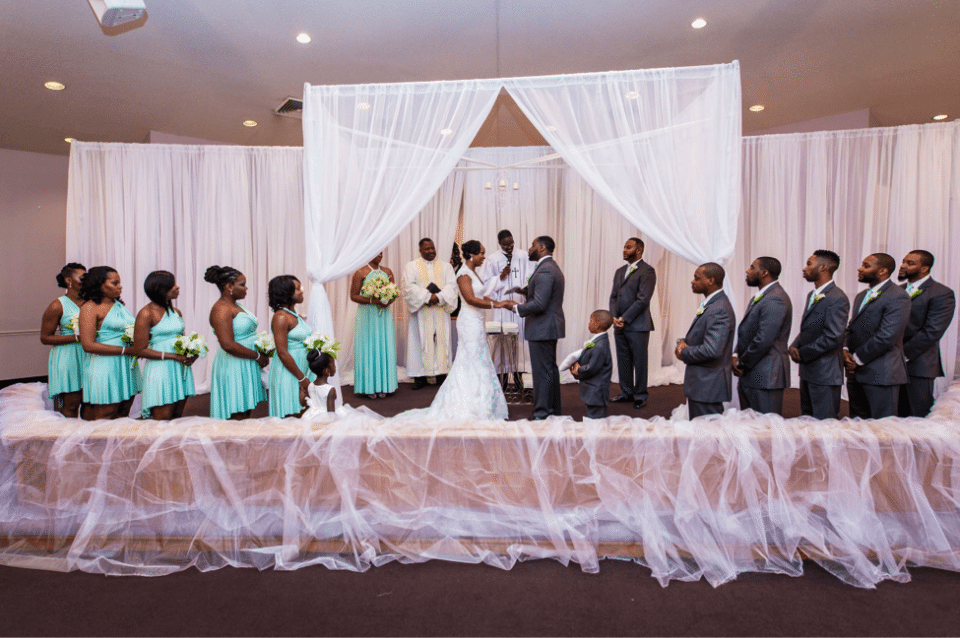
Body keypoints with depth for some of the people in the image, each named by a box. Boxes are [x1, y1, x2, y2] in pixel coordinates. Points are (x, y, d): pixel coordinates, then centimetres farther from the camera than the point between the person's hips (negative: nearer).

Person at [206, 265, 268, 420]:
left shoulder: (235, 306, 15)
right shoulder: (221, 309, -15)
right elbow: (228, 345, -24)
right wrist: (257, 356, -15)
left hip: (246, 366, 10)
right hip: (233, 367, -10)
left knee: (246, 415, 13)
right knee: (236, 417, -4)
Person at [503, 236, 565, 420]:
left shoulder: (544, 270, -20)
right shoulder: (552, 267, 15)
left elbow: (539, 304, -25)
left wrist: (516, 307, -14)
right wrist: (528, 290, 11)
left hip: (542, 328, -11)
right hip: (550, 327, 11)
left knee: (542, 372, -4)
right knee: (550, 369, 17)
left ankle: (542, 414, 3)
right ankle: (553, 410, 28)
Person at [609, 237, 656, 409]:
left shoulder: (647, 271, -7)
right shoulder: (620, 271, 17)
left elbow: (643, 300, -14)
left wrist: (624, 318, -14)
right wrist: (614, 317, -2)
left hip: (638, 326, -7)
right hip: (619, 325, 7)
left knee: (639, 361, 1)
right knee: (623, 361, 12)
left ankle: (640, 395, 12)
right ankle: (626, 392, 23)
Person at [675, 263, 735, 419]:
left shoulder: (719, 310, -22)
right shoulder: (709, 304, 11)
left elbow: (711, 350, -30)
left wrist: (684, 352, -13)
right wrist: (683, 342, 0)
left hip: (707, 384, -10)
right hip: (701, 382, 10)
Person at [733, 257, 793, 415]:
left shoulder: (775, 300, -17)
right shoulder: (758, 297, 16)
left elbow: (763, 341, -22)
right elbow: (746, 332, 20)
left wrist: (742, 365, -11)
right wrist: (736, 356, 4)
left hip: (765, 378, -10)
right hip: (750, 377, 10)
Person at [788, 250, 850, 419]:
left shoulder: (837, 299, -16)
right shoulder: (812, 295, 14)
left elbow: (832, 337, -21)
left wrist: (802, 354, -14)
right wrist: (794, 346, 0)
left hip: (825, 373, -9)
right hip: (807, 370, 9)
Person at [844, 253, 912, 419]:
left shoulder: (898, 297, -11)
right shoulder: (861, 296, 17)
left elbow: (886, 336, -19)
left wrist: (857, 359, -13)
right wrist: (845, 350, 0)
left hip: (881, 375, -8)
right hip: (855, 372, 8)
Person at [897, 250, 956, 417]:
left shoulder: (941, 294, -5)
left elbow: (932, 332, -14)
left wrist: (903, 354, -14)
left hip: (917, 364, -5)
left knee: (918, 420, 1)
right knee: (897, 417, 8)